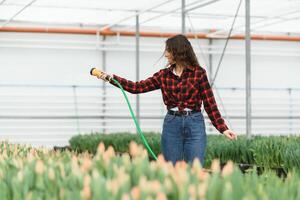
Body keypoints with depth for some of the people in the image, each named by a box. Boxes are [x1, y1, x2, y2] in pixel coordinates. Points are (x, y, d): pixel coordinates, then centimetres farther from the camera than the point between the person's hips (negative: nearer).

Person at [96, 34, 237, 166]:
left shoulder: (198, 73, -2)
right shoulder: (164, 75, 8)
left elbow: (210, 103, -1)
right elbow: (137, 87, 5)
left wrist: (223, 128, -7)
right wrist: (110, 78, -3)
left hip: (194, 125, -3)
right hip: (171, 125, 3)